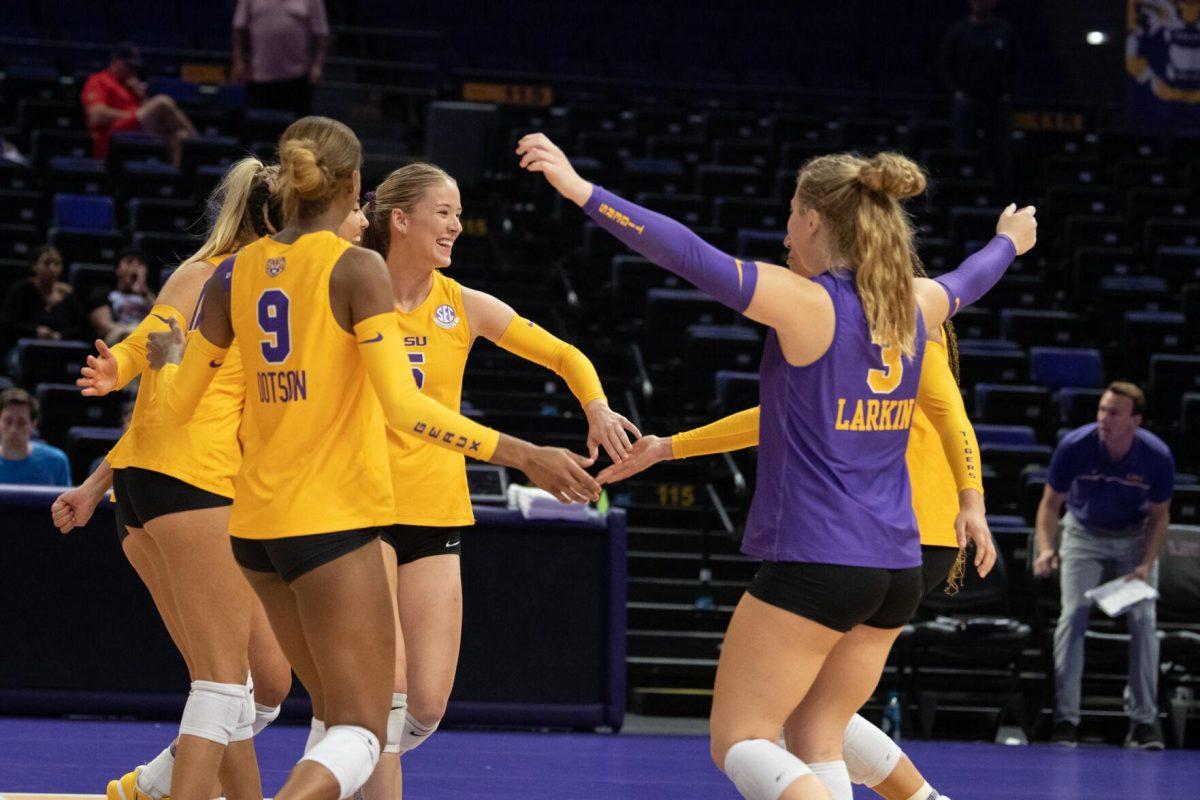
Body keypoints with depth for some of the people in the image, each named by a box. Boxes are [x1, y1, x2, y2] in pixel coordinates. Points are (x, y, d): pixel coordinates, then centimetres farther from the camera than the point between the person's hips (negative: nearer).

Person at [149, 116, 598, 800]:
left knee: (341, 712, 20)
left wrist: (164, 360, 36)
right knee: (359, 736, -7)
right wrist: (524, 455, -19)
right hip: (333, 519, -7)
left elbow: (179, 401, 13)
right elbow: (403, 406, -20)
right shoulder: (357, 268, -11)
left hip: (257, 524, 7)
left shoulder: (236, 274, 6)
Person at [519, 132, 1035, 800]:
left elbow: (695, 258, -23)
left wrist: (583, 191, -26)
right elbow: (968, 281, 32)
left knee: (739, 742, -2)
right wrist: (1009, 243, 54)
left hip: (815, 563, -7)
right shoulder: (916, 305, 9)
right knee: (817, 743, 16)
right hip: (897, 569, 7)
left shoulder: (805, 302, -12)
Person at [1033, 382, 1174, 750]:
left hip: (1135, 537, 0)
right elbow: (1051, 502, -13)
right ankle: (1065, 718, -10)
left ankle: (1144, 721, -2)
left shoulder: (1157, 456, -25)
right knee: (1073, 615, -14)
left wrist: (1146, 565, -22)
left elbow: (1159, 516, -10)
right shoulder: (1074, 446, -26)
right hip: (1084, 534, 0)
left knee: (1143, 620, -10)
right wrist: (1046, 548, -29)